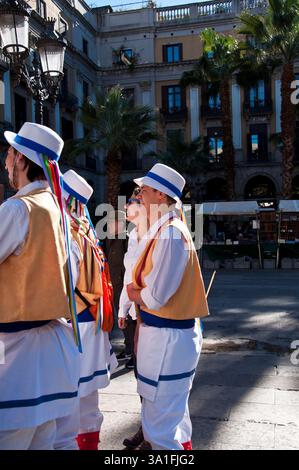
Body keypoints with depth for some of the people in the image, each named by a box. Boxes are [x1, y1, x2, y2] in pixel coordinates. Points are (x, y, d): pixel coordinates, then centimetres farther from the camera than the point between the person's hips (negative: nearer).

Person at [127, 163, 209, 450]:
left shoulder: (170, 234, -20)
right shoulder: (165, 230, 10)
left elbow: (155, 297, -23)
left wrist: (134, 294, -3)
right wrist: (139, 293, -2)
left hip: (166, 337, -10)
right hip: (170, 333, 10)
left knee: (160, 427, 1)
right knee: (174, 412, 25)